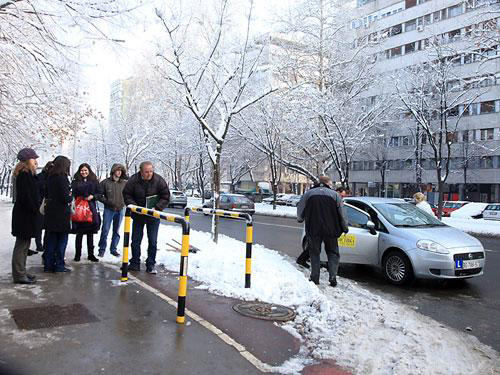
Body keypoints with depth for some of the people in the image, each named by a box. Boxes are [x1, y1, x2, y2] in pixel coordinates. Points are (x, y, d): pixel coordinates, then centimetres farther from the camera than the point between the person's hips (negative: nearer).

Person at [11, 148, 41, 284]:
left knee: (24, 245, 15)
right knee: (21, 245, -4)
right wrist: (35, 209, -15)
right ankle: (19, 275, 3)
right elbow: (25, 196, -22)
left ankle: (21, 272, 24)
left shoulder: (27, 174, 16)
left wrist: (37, 207, 12)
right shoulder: (24, 175, -15)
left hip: (26, 215, 10)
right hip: (25, 215, -10)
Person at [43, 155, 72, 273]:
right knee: (62, 239, 3)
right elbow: (65, 198, -19)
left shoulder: (50, 177, 8)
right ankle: (59, 265, 7)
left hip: (50, 213, 8)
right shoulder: (62, 178, -16)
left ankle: (48, 264, 18)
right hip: (61, 214, -7)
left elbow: (46, 194, 17)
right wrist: (70, 197, 0)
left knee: (51, 239, 13)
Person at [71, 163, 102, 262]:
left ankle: (90, 254, 15)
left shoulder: (94, 181, 9)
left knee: (90, 233, 7)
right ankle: (77, 254, 11)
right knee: (79, 233, 0)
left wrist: (93, 196, -10)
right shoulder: (75, 182, 5)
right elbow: (72, 194, 0)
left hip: (91, 208, 2)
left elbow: (99, 193, 9)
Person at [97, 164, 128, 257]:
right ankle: (102, 249, 11)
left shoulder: (124, 183, 3)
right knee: (105, 230, -2)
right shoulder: (105, 182, -3)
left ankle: (113, 249, 23)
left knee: (116, 231, 11)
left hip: (120, 210, 3)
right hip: (108, 209, -2)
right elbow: (100, 195, 0)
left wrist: (123, 202, -3)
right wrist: (107, 201, -11)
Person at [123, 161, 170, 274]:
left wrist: (157, 208, -19)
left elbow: (166, 197, -7)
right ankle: (135, 263, 22)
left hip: (153, 216, -1)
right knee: (136, 240, 9)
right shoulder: (133, 180, -12)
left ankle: (151, 265, 12)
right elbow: (126, 195, -3)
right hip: (138, 215, 1)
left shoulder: (159, 180, -13)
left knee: (153, 241, 2)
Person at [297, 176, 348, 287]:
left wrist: (300, 219, 32)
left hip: (313, 229, 0)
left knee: (314, 253, 12)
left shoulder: (308, 194, 4)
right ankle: (333, 277, 3)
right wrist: (345, 227, 17)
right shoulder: (335, 195, 2)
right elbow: (342, 214, 4)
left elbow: (300, 210, 11)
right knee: (333, 253, 12)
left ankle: (315, 278, 11)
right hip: (330, 230, 0)